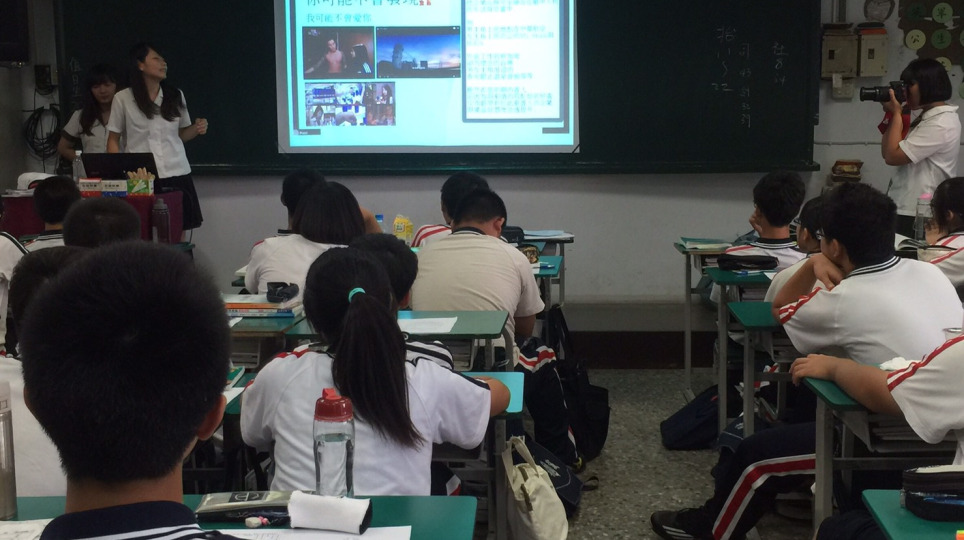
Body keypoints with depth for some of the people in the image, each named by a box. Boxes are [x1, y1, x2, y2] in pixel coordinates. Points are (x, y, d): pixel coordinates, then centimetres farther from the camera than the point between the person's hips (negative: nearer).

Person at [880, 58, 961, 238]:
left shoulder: (941, 124, -17)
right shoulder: (928, 118, 14)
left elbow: (892, 156, -19)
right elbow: (887, 152, 15)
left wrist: (896, 114, -10)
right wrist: (891, 114, 7)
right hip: (905, 210, 10)